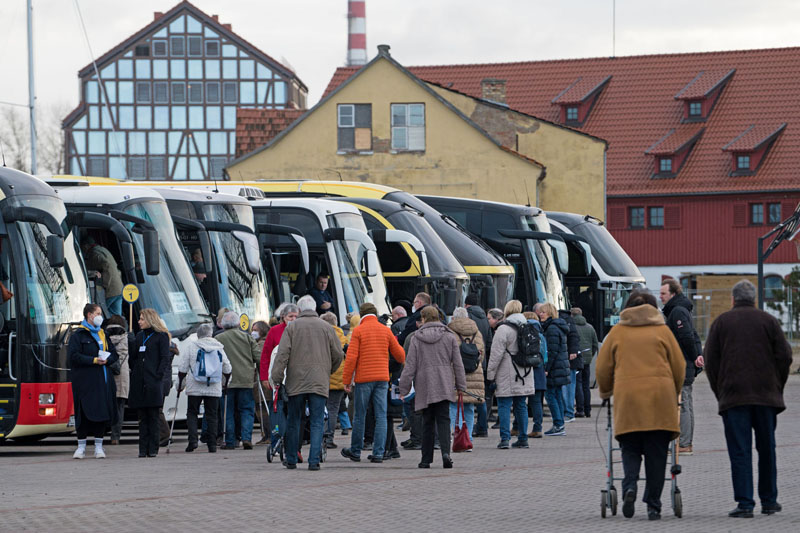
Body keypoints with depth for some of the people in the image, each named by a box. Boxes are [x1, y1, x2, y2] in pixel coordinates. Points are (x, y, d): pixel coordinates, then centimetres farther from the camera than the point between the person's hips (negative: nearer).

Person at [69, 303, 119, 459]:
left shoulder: (103, 334, 16)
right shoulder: (79, 335, -2)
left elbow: (114, 354, 16)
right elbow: (73, 355, -13)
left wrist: (106, 359, -7)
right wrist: (94, 360, -18)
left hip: (102, 380, 5)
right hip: (84, 381, -5)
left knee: (102, 411, 2)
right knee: (84, 413, -4)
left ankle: (99, 447, 7)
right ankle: (81, 447, 3)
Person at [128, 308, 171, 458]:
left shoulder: (161, 336, 0)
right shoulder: (139, 336, 17)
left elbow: (165, 358, -5)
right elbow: (132, 358, 18)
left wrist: (158, 375, -12)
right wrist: (135, 371, 7)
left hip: (154, 382, -5)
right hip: (139, 382, 5)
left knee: (153, 417, -4)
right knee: (142, 417, 5)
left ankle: (152, 449, -1)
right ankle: (143, 449, 5)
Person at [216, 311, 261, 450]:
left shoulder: (218, 339, 0)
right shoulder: (247, 337, 5)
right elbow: (258, 358, 3)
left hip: (226, 381, -1)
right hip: (246, 380, 1)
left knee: (228, 412, 5)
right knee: (247, 410, 7)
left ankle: (230, 442, 4)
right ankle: (246, 438, -8)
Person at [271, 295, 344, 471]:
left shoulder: (292, 327, 1)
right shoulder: (326, 328, 5)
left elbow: (282, 354, -6)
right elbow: (338, 354, 7)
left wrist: (276, 377, -4)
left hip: (296, 382, 0)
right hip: (319, 382, 0)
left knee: (293, 422, 10)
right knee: (317, 423, 0)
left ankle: (291, 460, 14)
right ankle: (314, 460, -9)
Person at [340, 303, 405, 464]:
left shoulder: (358, 331, -4)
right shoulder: (385, 330, 6)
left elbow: (351, 357, -9)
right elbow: (399, 355, 12)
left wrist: (346, 380, -4)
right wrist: (402, 360, 37)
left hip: (363, 378, -2)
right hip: (382, 378, 2)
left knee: (360, 416, 7)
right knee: (381, 416, 2)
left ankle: (355, 451, 17)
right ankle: (378, 453, -3)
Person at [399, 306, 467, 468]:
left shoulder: (417, 338, -1)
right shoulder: (449, 336, 4)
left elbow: (410, 365, -1)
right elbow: (458, 364, 5)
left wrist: (404, 388, 4)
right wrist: (461, 386, 11)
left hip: (424, 386, -1)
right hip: (444, 387, 1)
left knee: (427, 422, 7)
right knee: (443, 420, -1)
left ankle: (426, 459, 8)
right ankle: (445, 451, -23)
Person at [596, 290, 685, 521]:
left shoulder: (617, 332, 11)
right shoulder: (662, 331, 10)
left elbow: (603, 369, 10)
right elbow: (679, 366, 9)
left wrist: (605, 392, 28)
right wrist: (674, 394, 25)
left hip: (627, 397, 0)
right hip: (660, 398, 0)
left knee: (630, 448, 9)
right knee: (656, 452, 4)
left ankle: (629, 486, -18)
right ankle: (653, 505, 3)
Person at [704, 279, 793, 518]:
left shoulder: (721, 322, 4)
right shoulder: (769, 321, 5)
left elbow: (710, 360, 2)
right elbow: (785, 356, 2)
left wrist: (720, 392, 9)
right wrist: (777, 388, 12)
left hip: (733, 397, -1)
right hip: (766, 396, 1)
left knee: (739, 451, -2)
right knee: (767, 449, 12)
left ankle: (744, 503, -9)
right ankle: (769, 501, 17)